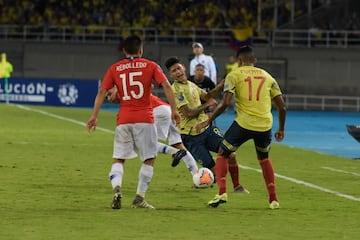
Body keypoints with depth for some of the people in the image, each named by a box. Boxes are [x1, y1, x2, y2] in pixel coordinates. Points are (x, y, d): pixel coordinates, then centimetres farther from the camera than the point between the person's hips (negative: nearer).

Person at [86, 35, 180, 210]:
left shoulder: (114, 68, 9)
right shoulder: (150, 66, 5)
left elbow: (102, 92, 2)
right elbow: (166, 86, -6)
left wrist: (94, 116, 2)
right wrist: (174, 110, -5)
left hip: (123, 120, 2)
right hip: (144, 119, -2)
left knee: (118, 159, 9)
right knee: (149, 159, 9)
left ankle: (116, 189, -17)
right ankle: (139, 198, 1)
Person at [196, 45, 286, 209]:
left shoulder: (234, 75, 4)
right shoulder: (267, 76, 14)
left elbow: (225, 103, -10)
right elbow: (282, 106, 12)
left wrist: (208, 121, -1)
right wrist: (281, 130, 25)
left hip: (244, 123, -3)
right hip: (265, 125, 3)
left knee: (222, 155, 16)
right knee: (264, 159, 28)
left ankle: (222, 193, -4)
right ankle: (273, 199, 21)